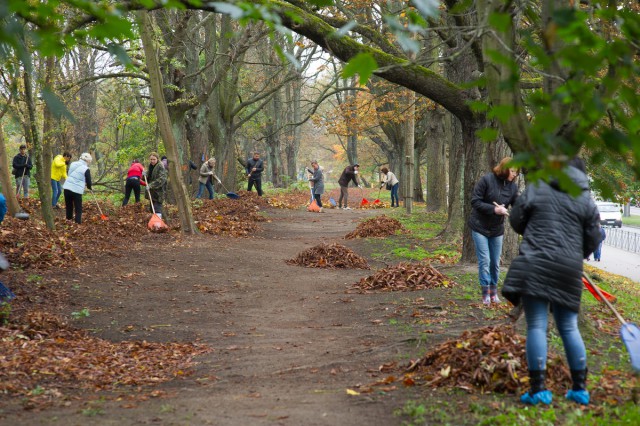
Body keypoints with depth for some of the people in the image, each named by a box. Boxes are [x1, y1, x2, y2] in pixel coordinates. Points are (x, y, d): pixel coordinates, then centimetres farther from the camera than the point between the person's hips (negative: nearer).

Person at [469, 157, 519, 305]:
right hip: (480, 227, -4)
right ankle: (486, 292, 3)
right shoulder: (486, 180, -17)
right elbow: (475, 202, -16)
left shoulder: (512, 187, -3)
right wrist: (494, 209, -24)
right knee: (484, 260, -6)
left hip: (497, 229, 4)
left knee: (495, 262, 9)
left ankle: (494, 291, 22)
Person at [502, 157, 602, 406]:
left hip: (536, 263, -3)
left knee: (536, 325, -3)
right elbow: (592, 240, 11)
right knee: (569, 327, 12)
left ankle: (538, 389, -9)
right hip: (570, 269, 3)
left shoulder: (536, 189, 5)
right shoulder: (586, 201, 9)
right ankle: (580, 388, 16)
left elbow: (516, 220, 10)